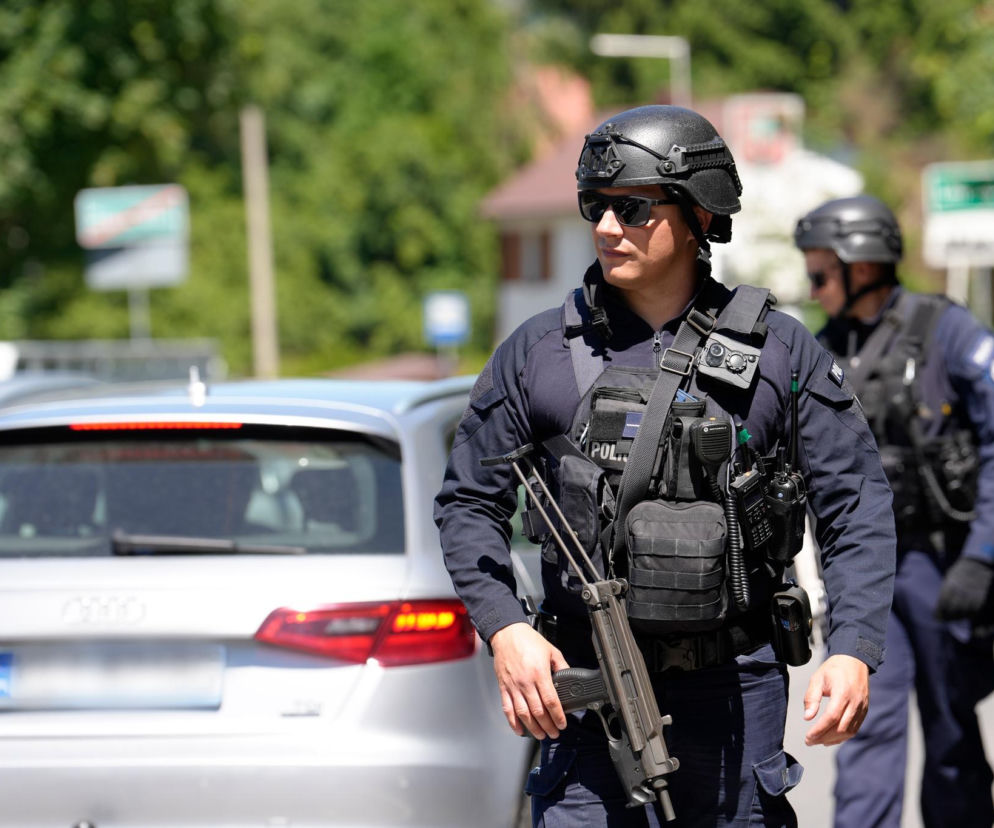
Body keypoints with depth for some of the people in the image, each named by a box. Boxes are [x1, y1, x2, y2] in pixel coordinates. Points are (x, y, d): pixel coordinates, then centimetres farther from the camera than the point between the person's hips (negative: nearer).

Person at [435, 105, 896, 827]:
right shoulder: (538, 353, 3)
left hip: (736, 686, 1)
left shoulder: (779, 353, 2)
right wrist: (505, 629, -8)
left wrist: (854, 653, -10)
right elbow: (469, 504, 7)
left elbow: (858, 506, 3)